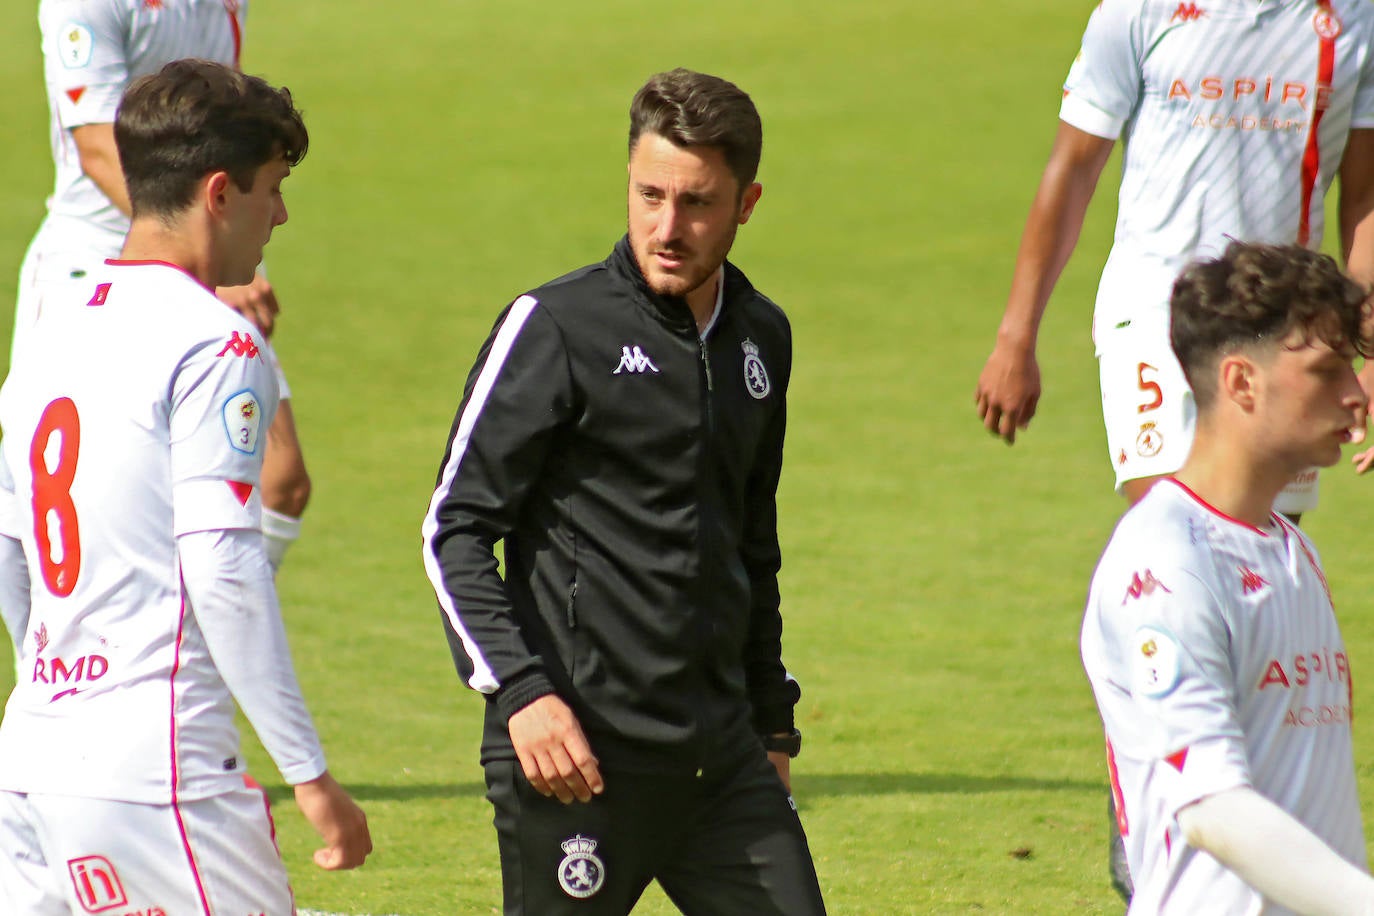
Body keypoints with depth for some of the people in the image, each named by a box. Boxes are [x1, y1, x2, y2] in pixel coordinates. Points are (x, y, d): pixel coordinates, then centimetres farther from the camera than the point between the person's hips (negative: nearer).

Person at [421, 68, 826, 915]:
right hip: (580, 750, -6)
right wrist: (519, 691, -18)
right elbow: (455, 530, -7)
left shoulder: (761, 337, 13)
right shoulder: (557, 328, -6)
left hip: (721, 752, 6)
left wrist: (772, 720, 25)